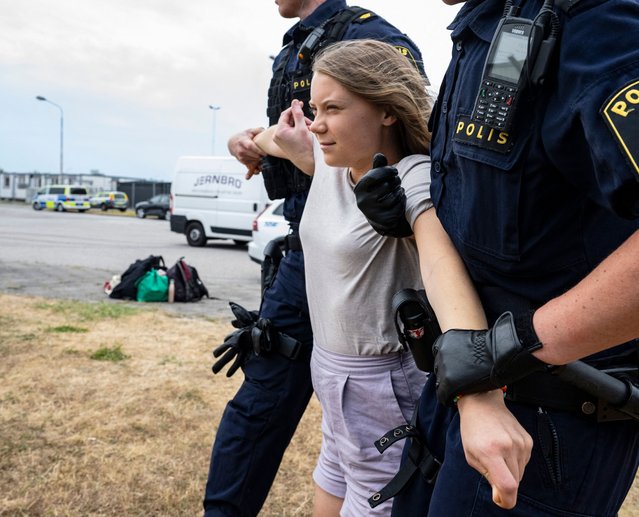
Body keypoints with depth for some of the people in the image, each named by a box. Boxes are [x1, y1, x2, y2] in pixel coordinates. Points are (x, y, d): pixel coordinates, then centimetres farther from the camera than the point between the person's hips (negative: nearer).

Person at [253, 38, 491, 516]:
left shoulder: (414, 178, -21)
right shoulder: (330, 163, 0)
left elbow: (443, 265, -41)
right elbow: (269, 139, 22)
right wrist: (286, 143, -3)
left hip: (384, 390, -7)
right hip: (333, 372, 8)